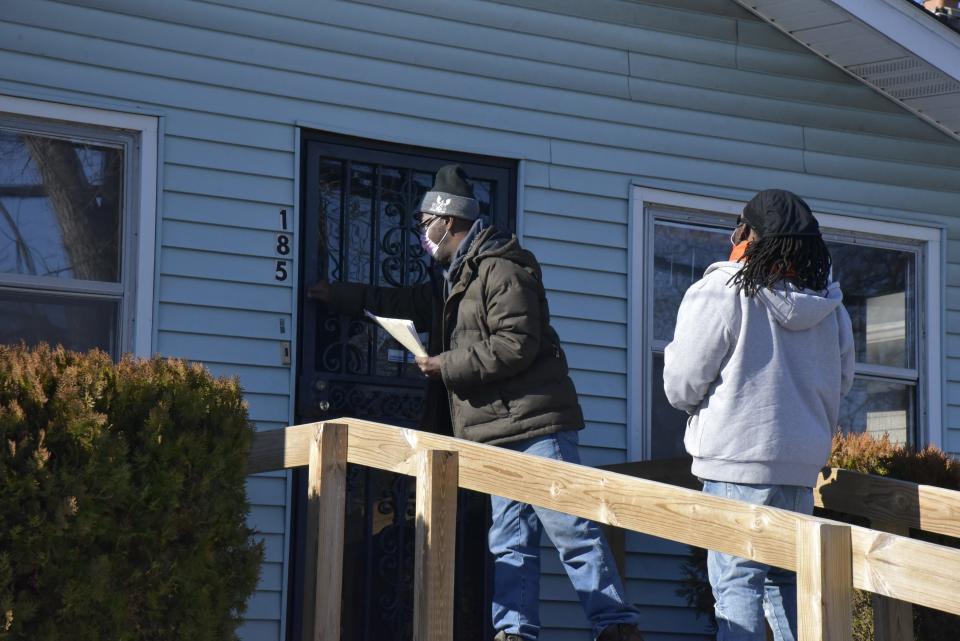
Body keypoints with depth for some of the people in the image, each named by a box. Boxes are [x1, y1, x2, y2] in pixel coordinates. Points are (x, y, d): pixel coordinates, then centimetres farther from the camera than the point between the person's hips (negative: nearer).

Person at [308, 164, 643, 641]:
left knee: (571, 530, -11)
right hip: (497, 432, 10)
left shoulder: (501, 268, -10)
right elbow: (406, 303, 39)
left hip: (534, 421, -10)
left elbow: (515, 345, -20)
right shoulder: (456, 280, 22)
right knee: (509, 540, 7)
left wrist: (446, 365, -12)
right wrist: (338, 295, 39)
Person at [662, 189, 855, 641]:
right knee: (787, 580, 14)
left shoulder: (719, 293, -10)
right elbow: (841, 383, 17)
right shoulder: (829, 306, 8)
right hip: (804, 460, 6)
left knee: (736, 582, -5)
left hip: (738, 457, -6)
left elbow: (681, 387, -7)